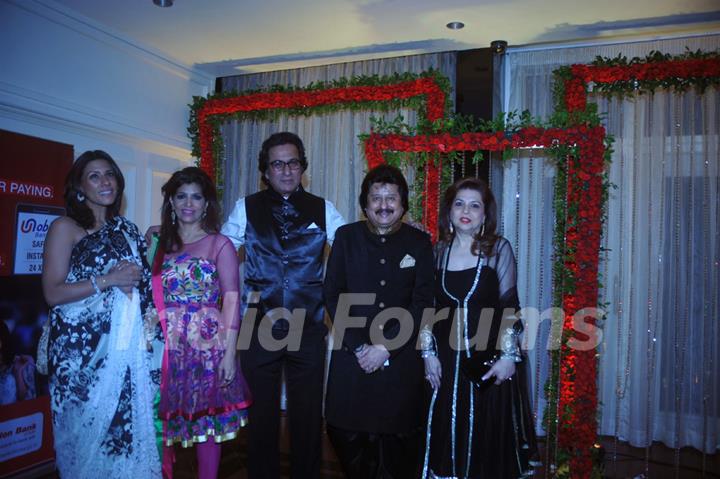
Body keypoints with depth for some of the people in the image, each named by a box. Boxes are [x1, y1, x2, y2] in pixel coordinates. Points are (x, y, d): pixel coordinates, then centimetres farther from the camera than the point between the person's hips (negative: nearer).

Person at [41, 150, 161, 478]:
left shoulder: (127, 230, 13)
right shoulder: (65, 227, -3)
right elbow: (53, 293, -11)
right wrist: (107, 280, -16)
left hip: (130, 349, 5)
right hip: (84, 351, -5)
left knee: (129, 429, 9)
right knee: (89, 432, 4)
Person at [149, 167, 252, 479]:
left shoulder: (220, 245, 2)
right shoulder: (159, 244, 11)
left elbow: (231, 300, -4)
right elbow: (151, 297, 10)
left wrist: (229, 353, -10)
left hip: (207, 346, -2)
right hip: (166, 347, 3)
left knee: (206, 423, 5)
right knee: (160, 423, 6)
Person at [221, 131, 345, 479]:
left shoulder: (322, 209, 5)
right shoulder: (246, 208, 4)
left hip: (309, 328, 0)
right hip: (259, 327, 0)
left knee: (308, 413, 12)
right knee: (261, 412, 13)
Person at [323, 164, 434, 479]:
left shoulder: (419, 243, 1)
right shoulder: (346, 237, 3)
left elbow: (422, 303, -3)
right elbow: (333, 296, 0)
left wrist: (385, 348, -11)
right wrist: (358, 347, -8)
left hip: (401, 357, 0)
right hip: (352, 355, 1)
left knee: (398, 436, 3)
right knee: (345, 432, 4)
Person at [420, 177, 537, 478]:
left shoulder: (499, 249, -3)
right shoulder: (438, 251, 3)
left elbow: (510, 306, -5)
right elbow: (428, 307, 5)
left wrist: (509, 355, -11)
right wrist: (428, 352, 0)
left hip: (490, 357, -2)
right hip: (447, 359, 2)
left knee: (489, 435, 9)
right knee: (449, 434, 10)